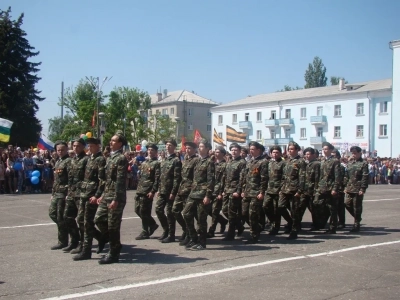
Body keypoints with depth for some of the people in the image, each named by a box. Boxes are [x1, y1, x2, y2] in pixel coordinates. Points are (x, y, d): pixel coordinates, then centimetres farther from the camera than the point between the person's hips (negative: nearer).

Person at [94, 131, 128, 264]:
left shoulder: (121, 158, -12)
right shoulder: (110, 157, 16)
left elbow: (120, 180, -18)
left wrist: (116, 199, -21)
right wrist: (103, 195, 17)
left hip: (115, 197, -9)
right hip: (107, 195, 9)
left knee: (113, 225, -2)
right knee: (98, 219, 9)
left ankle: (113, 254, 9)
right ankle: (115, 244, 23)